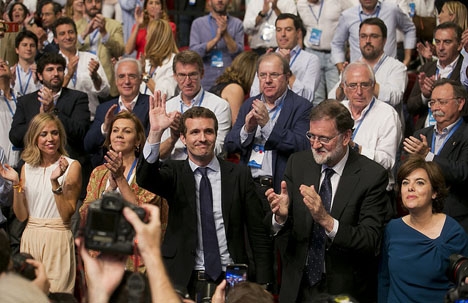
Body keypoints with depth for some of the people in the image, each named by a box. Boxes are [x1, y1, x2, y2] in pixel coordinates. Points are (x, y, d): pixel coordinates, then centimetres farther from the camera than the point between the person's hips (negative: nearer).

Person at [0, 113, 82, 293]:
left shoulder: (72, 166, -5)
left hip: (57, 238, -4)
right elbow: (21, 216, 5)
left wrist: (55, 182, -22)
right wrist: (16, 184, -6)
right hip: (30, 238, 4)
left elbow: (67, 214, -12)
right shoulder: (28, 167, 8)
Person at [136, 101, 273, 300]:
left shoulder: (239, 175, 3)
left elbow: (259, 235, 4)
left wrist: (263, 286, -3)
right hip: (184, 281, 0)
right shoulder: (174, 173, 3)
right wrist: (155, 132, -32)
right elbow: (145, 179, -19)